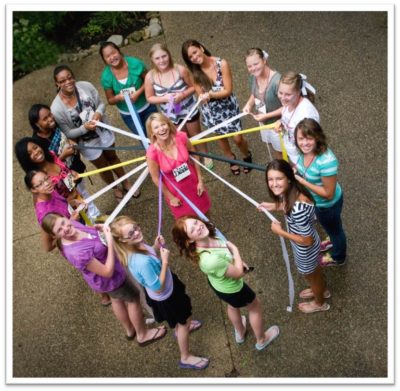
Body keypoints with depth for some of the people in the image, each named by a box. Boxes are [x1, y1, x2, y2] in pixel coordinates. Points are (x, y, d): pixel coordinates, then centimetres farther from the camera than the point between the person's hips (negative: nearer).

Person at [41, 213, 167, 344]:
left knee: (117, 298, 32)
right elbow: (108, 272, -33)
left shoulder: (72, 224, -19)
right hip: (110, 279, -8)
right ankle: (143, 335, 45)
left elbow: (88, 232, 6)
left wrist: (98, 228, -15)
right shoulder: (77, 254, -43)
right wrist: (110, 242, -34)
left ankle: (129, 330, 59)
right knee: (133, 298, 18)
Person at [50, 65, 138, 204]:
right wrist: (84, 128, -32)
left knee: (112, 157, 27)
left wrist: (98, 113, -27)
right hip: (87, 143, -3)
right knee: (103, 166, 21)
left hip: (103, 131, 3)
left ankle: (126, 183, 53)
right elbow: (68, 133, -18)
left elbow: (101, 103, -6)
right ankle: (115, 189, 51)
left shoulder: (86, 86, -21)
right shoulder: (56, 109, -28)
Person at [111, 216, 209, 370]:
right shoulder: (142, 262, -45)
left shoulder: (137, 245, -20)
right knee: (183, 321, 18)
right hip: (164, 296, -8)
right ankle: (186, 358, 43)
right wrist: (165, 261, -32)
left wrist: (157, 247, -15)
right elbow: (158, 288, -33)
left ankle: (180, 327, 70)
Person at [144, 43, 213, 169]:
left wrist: (183, 94, -30)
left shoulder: (180, 70, -23)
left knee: (196, 134, 20)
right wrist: (165, 98, -26)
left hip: (189, 109, -1)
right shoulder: (150, 76, -20)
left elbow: (193, 87, -12)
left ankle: (206, 156, 46)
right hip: (171, 114, 2)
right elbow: (149, 98, -10)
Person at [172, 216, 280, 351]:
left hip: (216, 282, 7)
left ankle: (240, 333, 66)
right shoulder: (210, 260, -48)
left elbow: (222, 249, 0)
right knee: (255, 307, 24)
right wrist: (235, 250, -19)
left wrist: (236, 260, -9)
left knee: (233, 305, 37)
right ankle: (262, 340, 52)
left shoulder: (206, 237, -25)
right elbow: (239, 273, -30)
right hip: (231, 288, -7)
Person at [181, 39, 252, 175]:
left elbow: (228, 91, -21)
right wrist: (218, 92, -32)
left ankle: (247, 156, 42)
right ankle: (232, 159, 51)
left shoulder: (222, 64, -24)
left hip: (228, 107, -2)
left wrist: (210, 94, -35)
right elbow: (201, 96, -12)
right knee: (221, 137, 22)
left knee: (238, 138, 7)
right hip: (210, 110, 2)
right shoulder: (194, 72, -16)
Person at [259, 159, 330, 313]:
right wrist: (274, 206, -1)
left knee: (310, 275, 26)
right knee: (314, 268, 36)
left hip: (305, 250, -7)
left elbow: (307, 241, -32)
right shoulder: (290, 191, -19)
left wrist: (280, 232, -25)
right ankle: (322, 290, 67)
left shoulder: (298, 208, -44)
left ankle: (319, 303, 58)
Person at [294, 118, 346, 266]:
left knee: (334, 228, 26)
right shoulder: (305, 150, -18)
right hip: (317, 201, 7)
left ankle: (337, 257, 56)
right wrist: (294, 170, -13)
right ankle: (334, 241, 69)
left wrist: (301, 181, -32)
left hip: (327, 204, -6)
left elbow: (328, 193, -32)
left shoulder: (326, 161, -42)